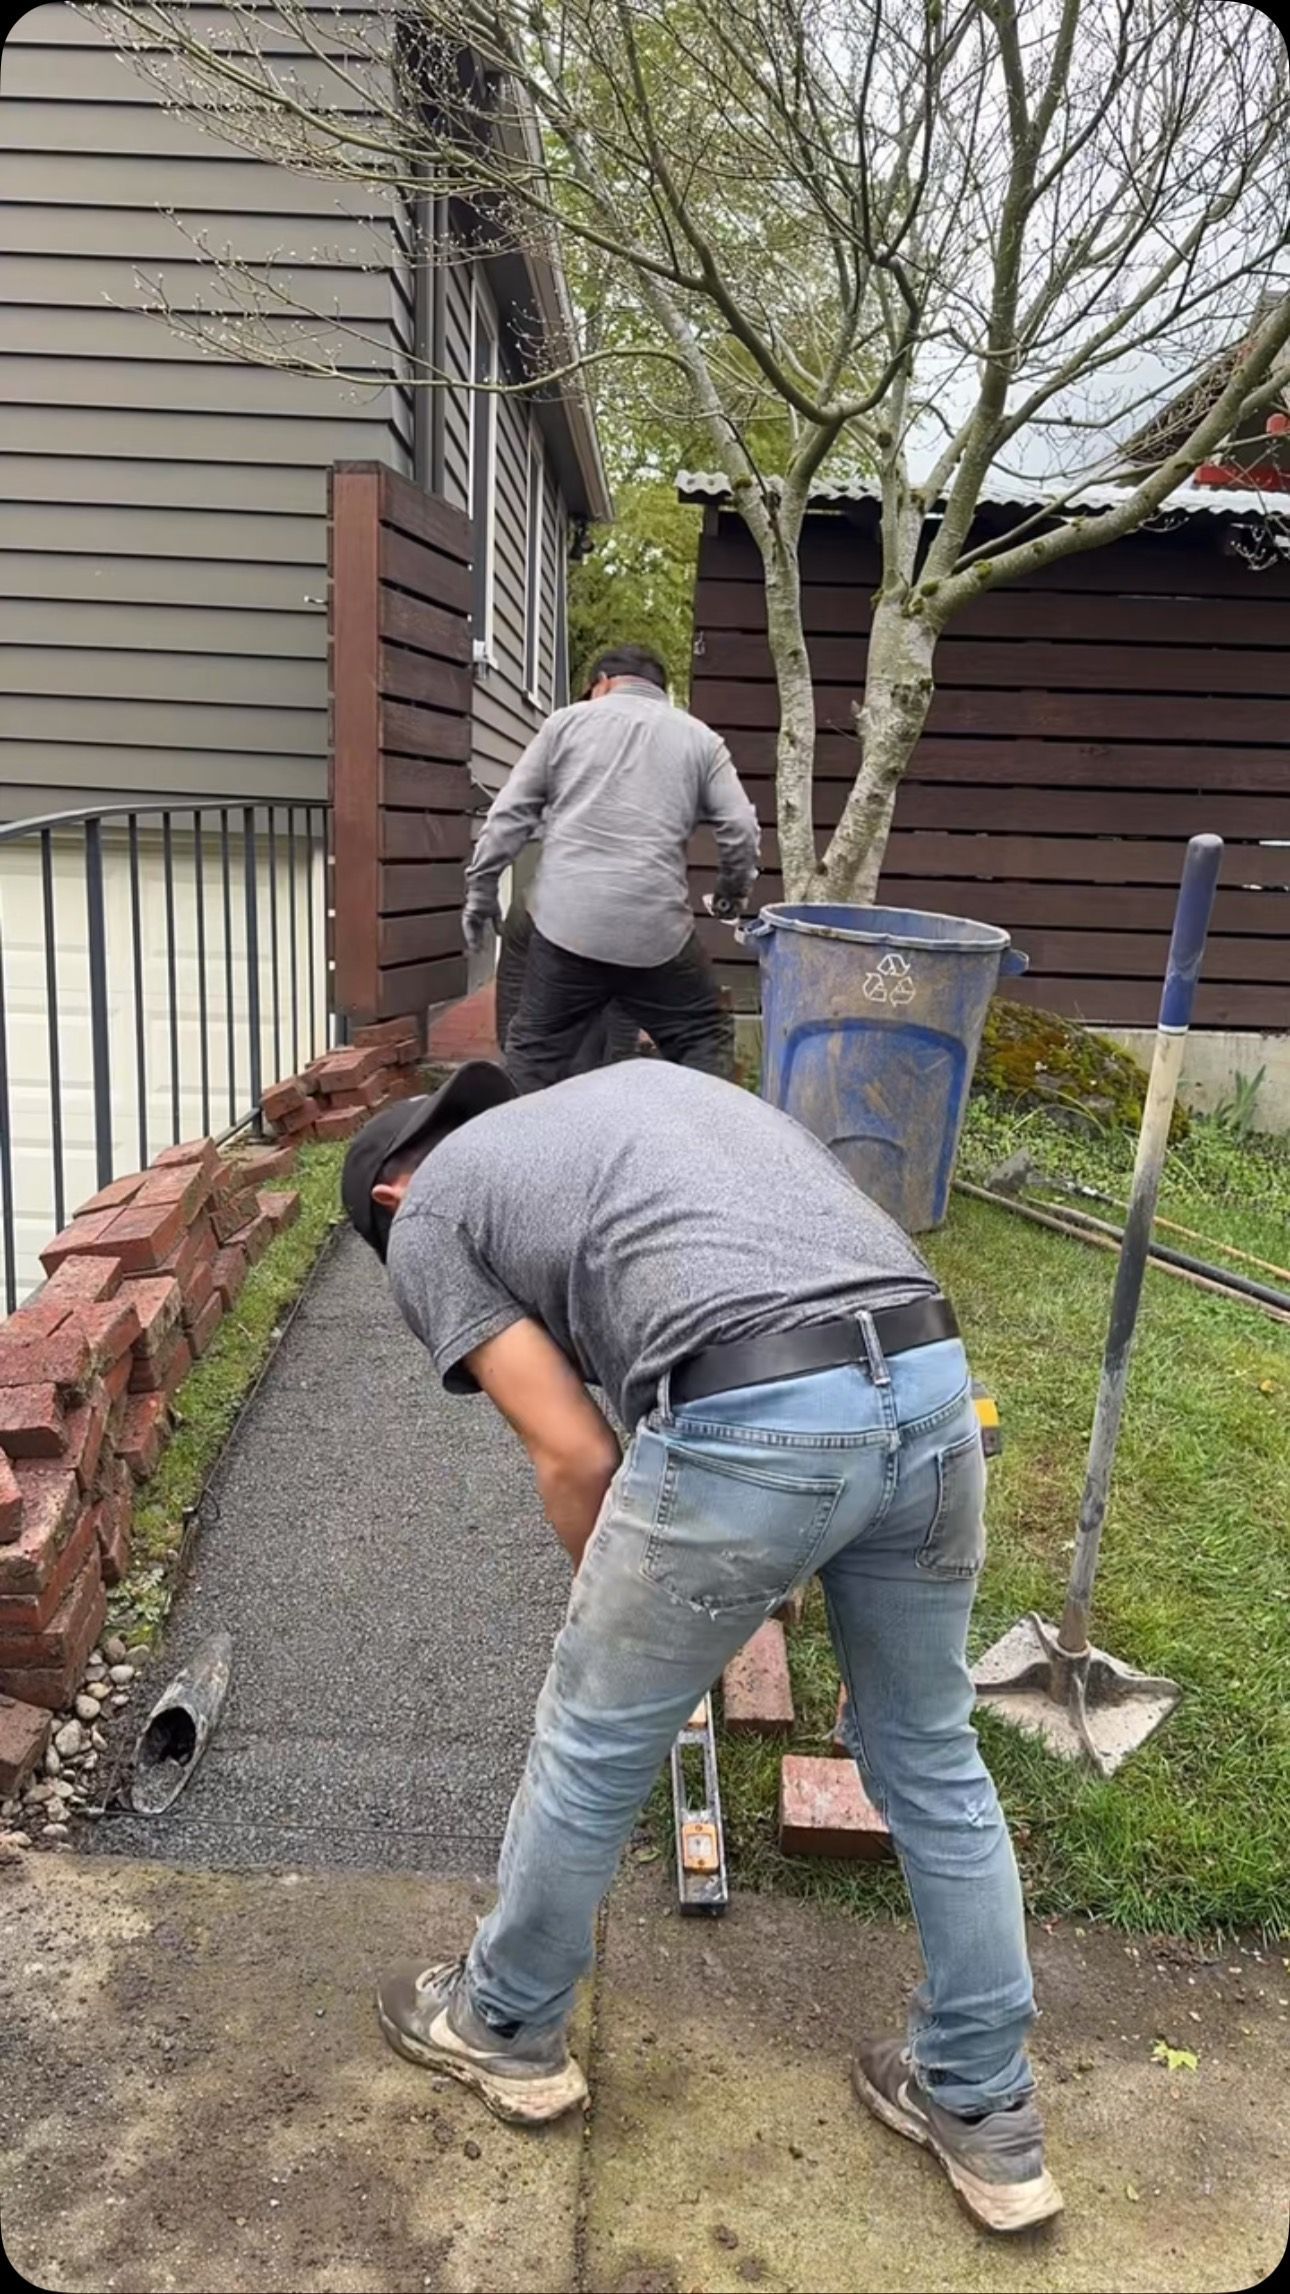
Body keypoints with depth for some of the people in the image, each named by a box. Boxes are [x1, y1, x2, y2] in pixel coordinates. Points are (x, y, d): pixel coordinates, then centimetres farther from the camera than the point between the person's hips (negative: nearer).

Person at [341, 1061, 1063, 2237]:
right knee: (931, 1757, 26)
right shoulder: (645, 1078, 33)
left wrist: (617, 1609, 26)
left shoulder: (430, 1216, 15)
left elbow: (576, 1458, 7)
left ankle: (507, 2026, 45)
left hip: (750, 1428, -6)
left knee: (592, 1747, 20)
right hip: (931, 1384, 7)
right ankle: (986, 2112, 42)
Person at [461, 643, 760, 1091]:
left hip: (567, 922, 1)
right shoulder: (699, 737, 12)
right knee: (704, 1041, 15)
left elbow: (509, 814, 9)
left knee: (534, 1053, 12)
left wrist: (481, 889, 16)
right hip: (656, 928, 0)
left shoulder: (567, 721, 13)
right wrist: (733, 890, 23)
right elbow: (742, 832, 5)